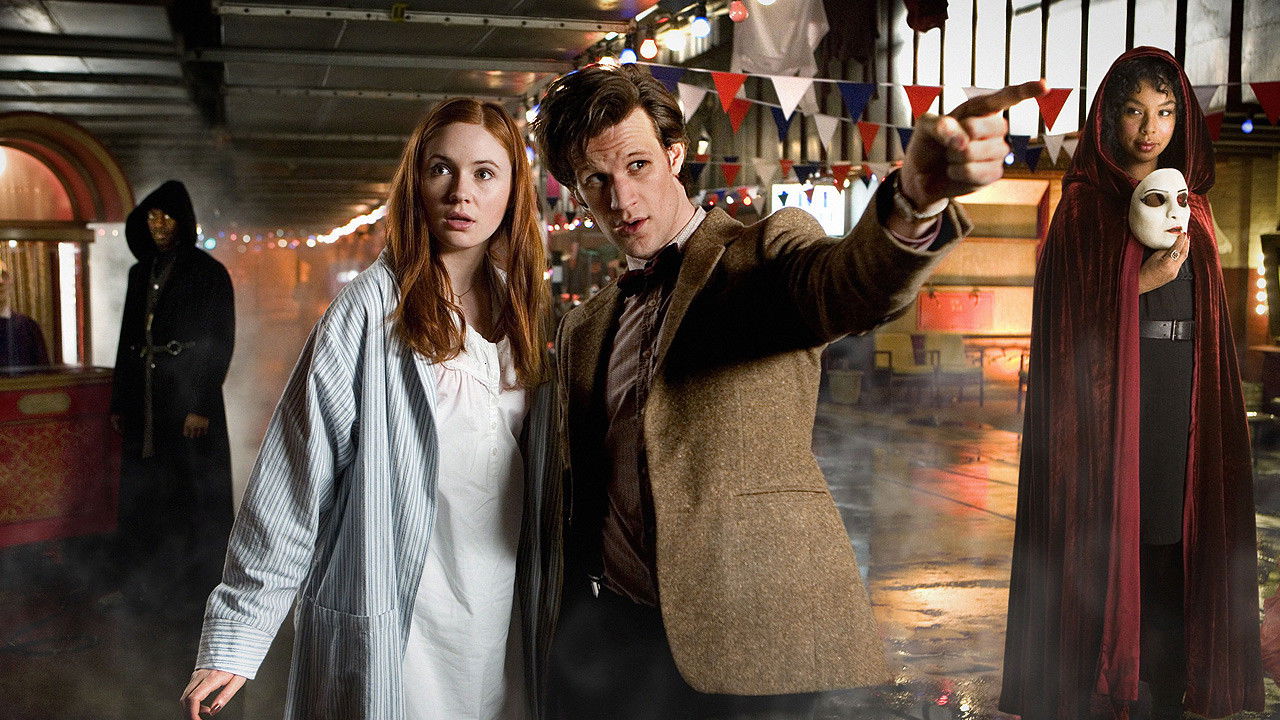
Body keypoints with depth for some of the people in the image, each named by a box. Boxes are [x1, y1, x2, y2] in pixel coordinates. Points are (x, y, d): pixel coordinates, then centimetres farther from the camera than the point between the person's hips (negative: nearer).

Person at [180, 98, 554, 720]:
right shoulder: (373, 307, -13)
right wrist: (236, 640, -14)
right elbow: (292, 482, -13)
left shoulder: (527, 308, 4)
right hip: (391, 625, -5)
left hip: (504, 618, 5)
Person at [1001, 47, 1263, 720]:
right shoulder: (1084, 205, 0)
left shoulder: (1189, 204, 15)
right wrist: (1142, 283, -16)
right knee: (1106, 554, -5)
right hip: (1110, 400, -5)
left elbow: (1205, 317, 19)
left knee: (1174, 552, 4)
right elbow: (1068, 312, -7)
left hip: (1183, 405, 5)